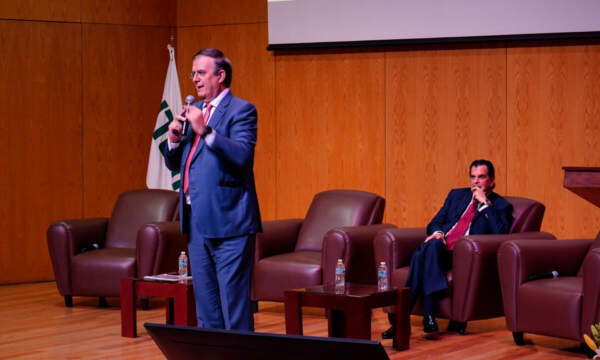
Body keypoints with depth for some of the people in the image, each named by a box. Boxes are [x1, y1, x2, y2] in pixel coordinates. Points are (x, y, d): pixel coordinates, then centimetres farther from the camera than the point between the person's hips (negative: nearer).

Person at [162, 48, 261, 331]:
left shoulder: (241, 111, -6)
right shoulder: (193, 111, 17)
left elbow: (243, 156, -21)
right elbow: (174, 164, 19)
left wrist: (205, 131, -25)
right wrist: (174, 139, -1)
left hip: (227, 222, -8)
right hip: (197, 222, 8)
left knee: (234, 302, -6)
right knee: (206, 305, 14)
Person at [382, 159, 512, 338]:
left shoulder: (501, 206, 13)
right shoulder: (456, 195, 27)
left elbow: (500, 233, -6)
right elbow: (434, 223, 22)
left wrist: (485, 203, -5)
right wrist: (437, 233, -1)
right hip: (439, 245, 4)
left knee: (426, 253, -34)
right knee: (430, 245, -34)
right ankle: (428, 315, -39)